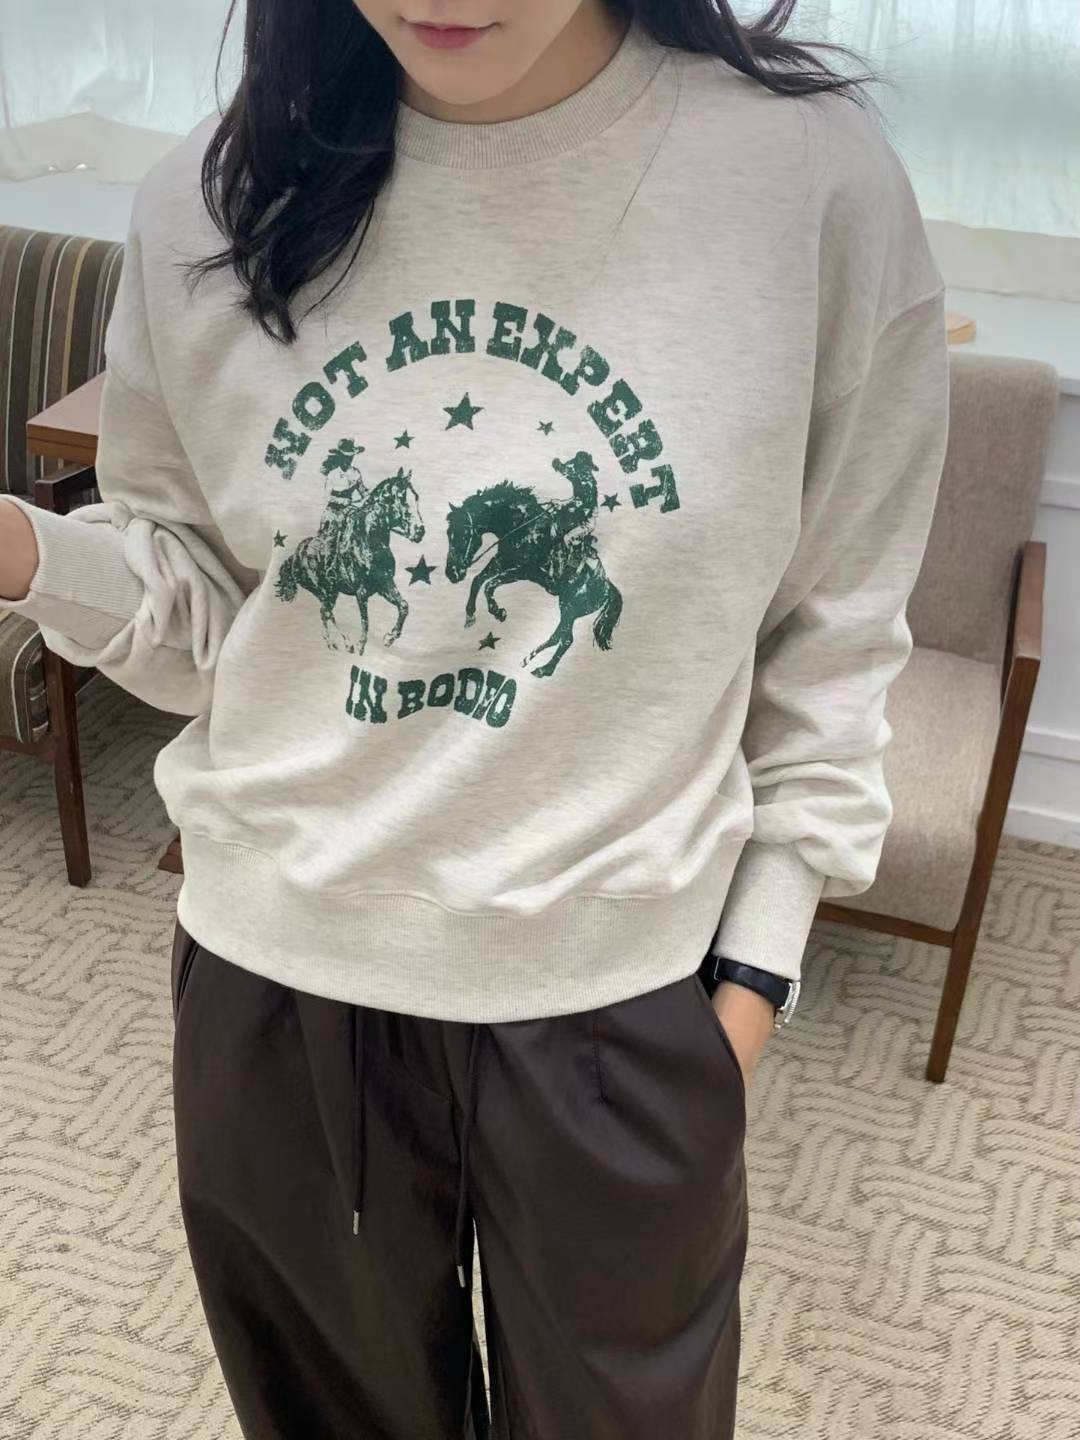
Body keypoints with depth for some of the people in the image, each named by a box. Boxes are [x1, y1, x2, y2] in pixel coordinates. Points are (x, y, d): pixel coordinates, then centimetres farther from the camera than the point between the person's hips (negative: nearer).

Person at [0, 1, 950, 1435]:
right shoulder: (212, 202, -7)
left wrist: (760, 961, 0)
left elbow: (832, 643, -2)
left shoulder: (813, 173, -13)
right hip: (272, 980, 2)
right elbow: (200, 613, 3)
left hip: (618, 997, -1)